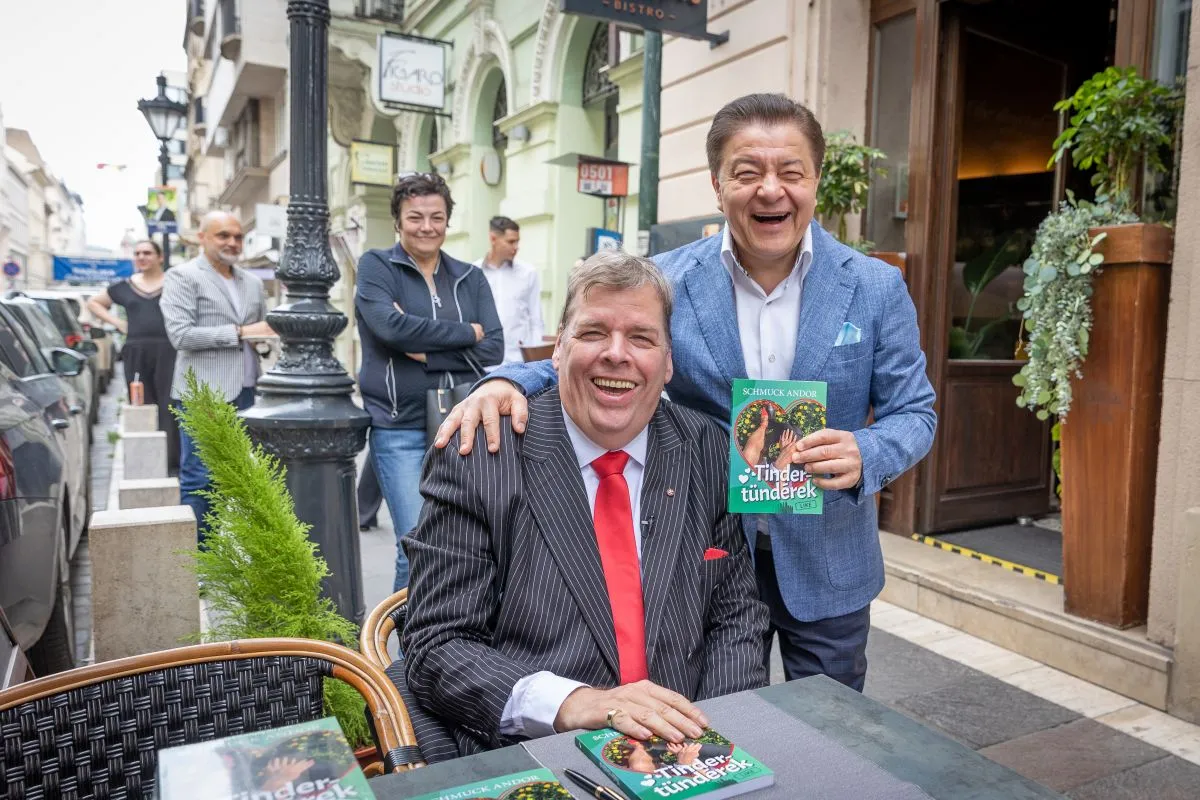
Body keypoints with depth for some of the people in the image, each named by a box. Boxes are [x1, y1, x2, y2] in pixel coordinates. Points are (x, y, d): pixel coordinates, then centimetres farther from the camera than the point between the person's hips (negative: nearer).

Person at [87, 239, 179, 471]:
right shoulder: (124, 287, 15)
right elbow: (93, 302, 28)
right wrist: (118, 323, 13)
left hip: (167, 351, -3)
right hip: (136, 353, 3)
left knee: (169, 407, -6)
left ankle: (172, 462, -3)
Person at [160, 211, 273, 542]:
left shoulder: (252, 282, 18)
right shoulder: (182, 276, -1)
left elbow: (264, 330, 25)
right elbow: (181, 334, -12)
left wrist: (269, 336, 2)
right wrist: (239, 332, -14)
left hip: (246, 393, 6)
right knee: (198, 480, -1)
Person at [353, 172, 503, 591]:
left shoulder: (470, 277, 12)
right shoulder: (376, 266, 3)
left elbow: (493, 350, 1)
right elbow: (391, 327, -15)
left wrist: (425, 349, -11)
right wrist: (466, 333, -7)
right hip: (401, 427, -3)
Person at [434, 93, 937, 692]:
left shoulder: (878, 288, -7)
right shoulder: (663, 282, -9)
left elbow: (914, 413, 0)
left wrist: (866, 455, -23)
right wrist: (510, 381, -23)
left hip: (828, 563, 1)